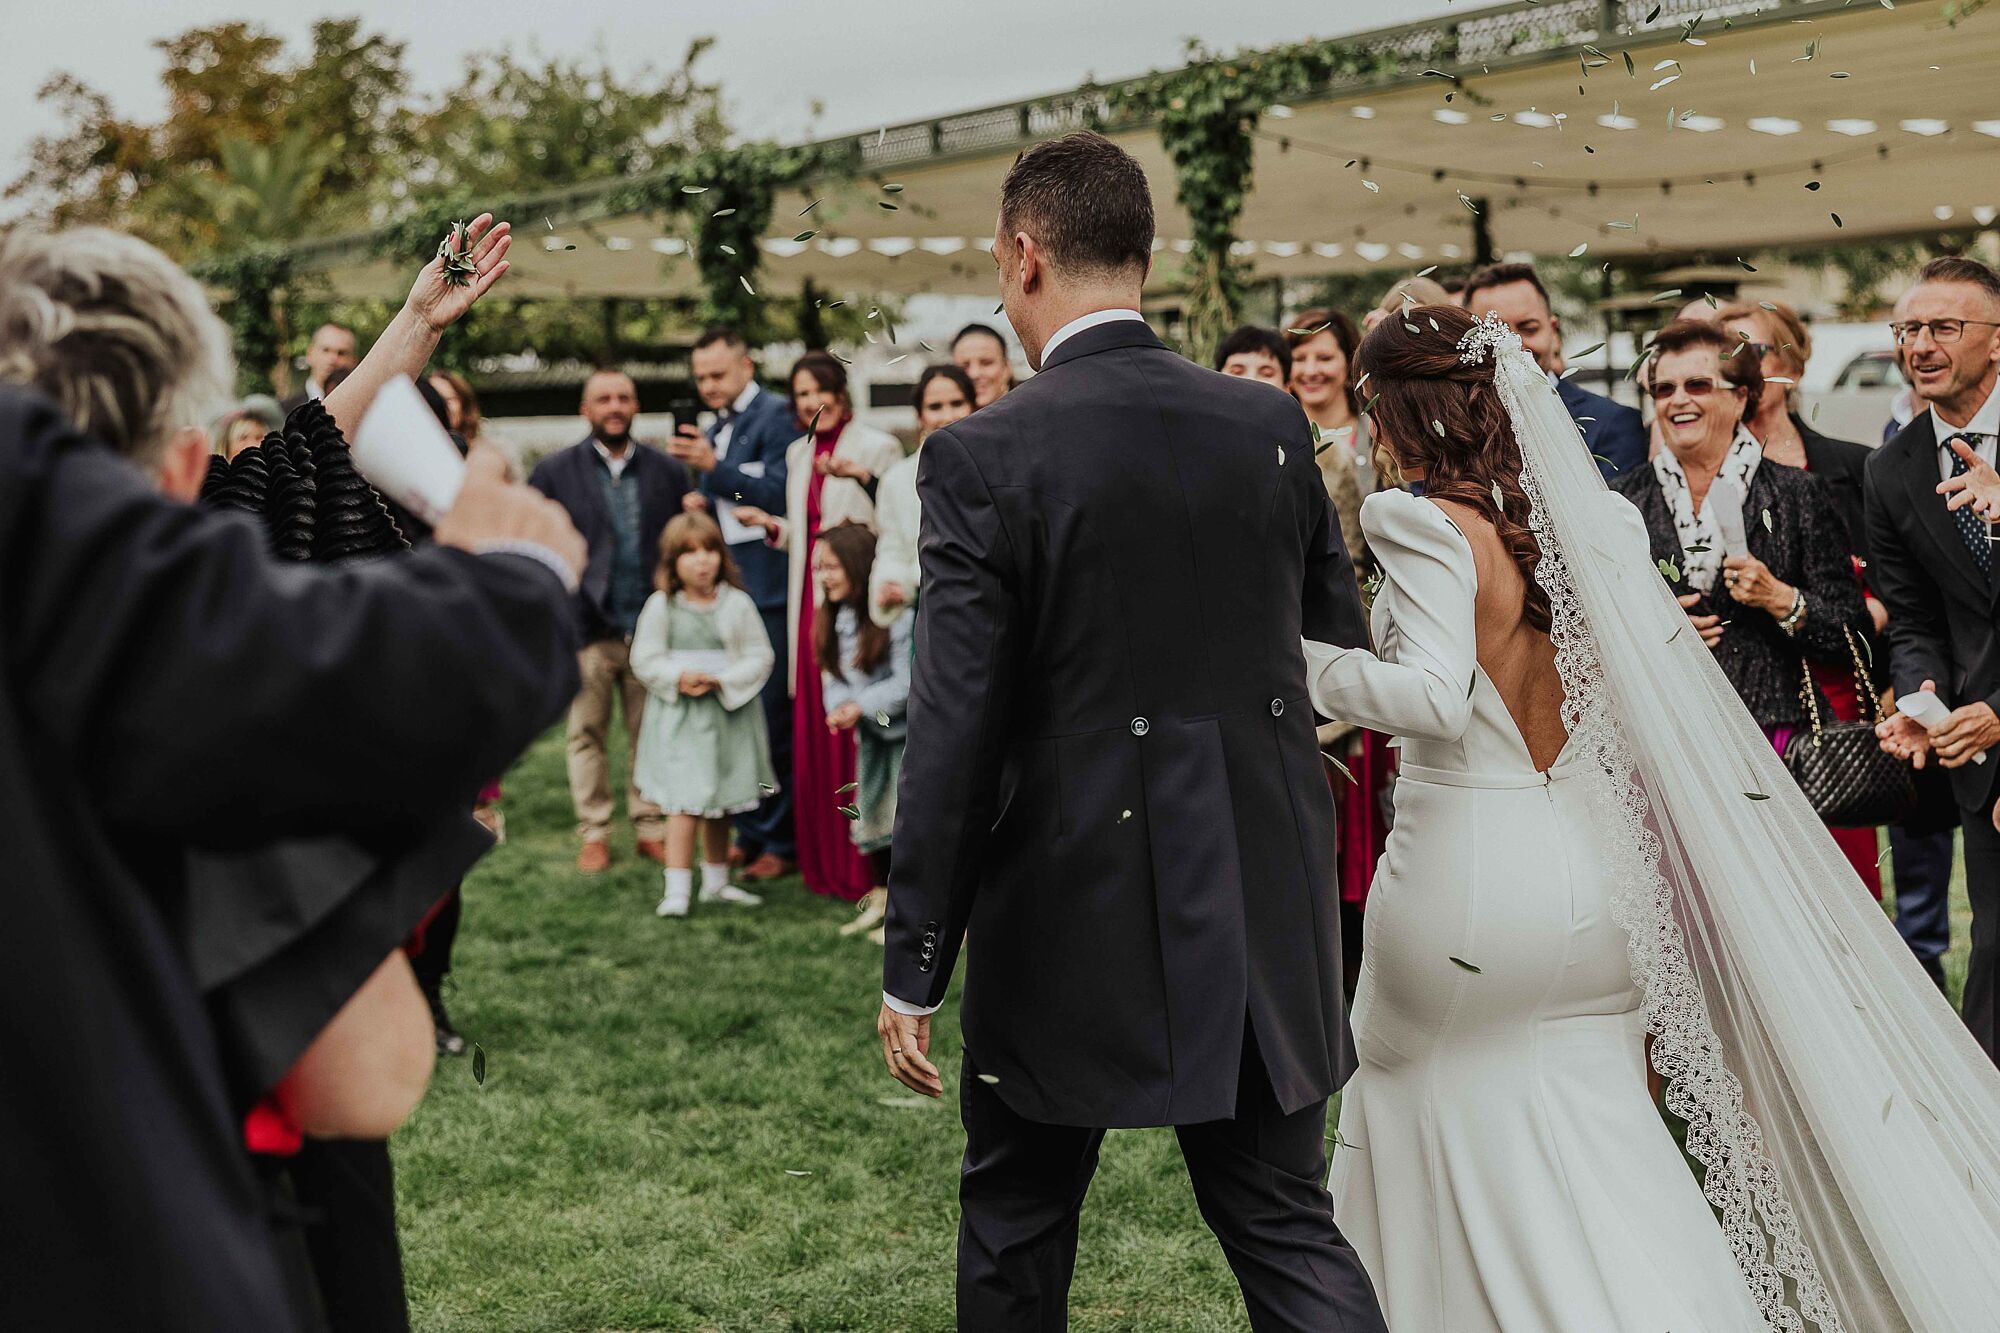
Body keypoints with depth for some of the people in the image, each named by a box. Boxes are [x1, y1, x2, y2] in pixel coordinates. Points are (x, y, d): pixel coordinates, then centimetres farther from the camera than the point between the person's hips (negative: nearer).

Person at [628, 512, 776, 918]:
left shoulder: (737, 603, -3)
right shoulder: (661, 606, -4)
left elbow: (760, 656, -3)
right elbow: (644, 659, -2)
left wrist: (722, 679, -16)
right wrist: (678, 677, -18)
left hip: (728, 714, 2)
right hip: (678, 718, -2)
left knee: (722, 804, 14)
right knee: (685, 803, -10)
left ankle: (716, 882, 29)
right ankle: (677, 889, -6)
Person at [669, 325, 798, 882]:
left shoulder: (774, 416, -7)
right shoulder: (715, 427, 18)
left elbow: (778, 494, -16)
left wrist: (713, 467, -22)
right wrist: (699, 503, 4)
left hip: (766, 589, -8)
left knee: (772, 716, -6)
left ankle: (782, 842, 1)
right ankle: (750, 834, 20)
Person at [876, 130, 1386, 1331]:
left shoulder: (984, 456, -13)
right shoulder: (1274, 427, 0)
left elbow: (954, 735, -14)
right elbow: (1346, 660, 7)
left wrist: (914, 971, -6)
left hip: (1073, 917, -3)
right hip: (1268, 911, 4)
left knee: (1016, 1229, 18)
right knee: (1290, 1225, 14)